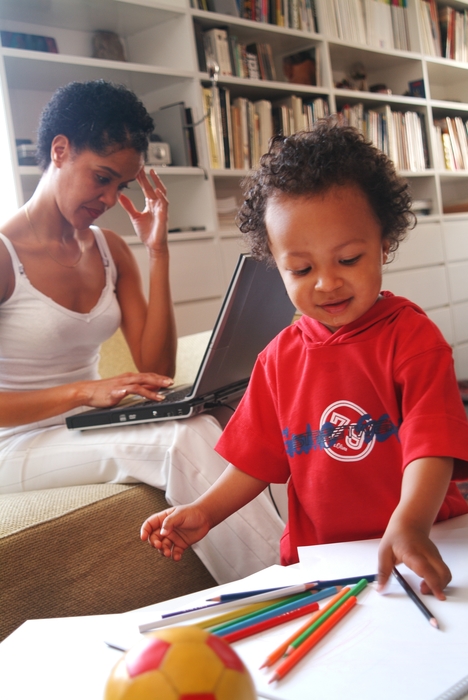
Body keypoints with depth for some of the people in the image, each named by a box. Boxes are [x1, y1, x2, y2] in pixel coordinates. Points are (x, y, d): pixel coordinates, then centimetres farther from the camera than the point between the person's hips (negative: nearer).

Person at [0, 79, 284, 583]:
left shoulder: (109, 250, 8)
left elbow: (156, 368, 2)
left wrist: (158, 253, -4)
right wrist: (84, 391, -26)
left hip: (91, 428, 6)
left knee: (201, 429, -26)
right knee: (184, 441, -30)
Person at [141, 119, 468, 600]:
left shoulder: (411, 336, -6)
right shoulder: (279, 359, 8)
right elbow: (258, 458, 16)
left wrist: (410, 524, -34)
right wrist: (204, 512, 3)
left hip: (421, 547, -3)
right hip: (316, 555, 4)